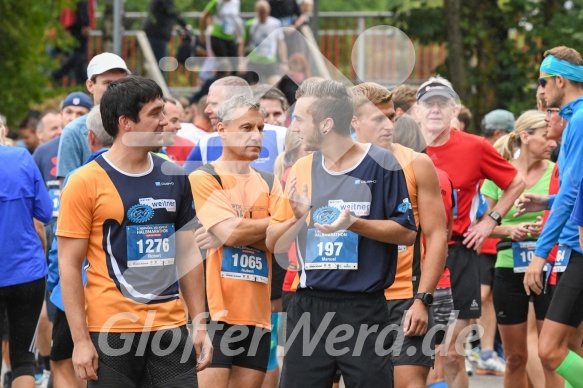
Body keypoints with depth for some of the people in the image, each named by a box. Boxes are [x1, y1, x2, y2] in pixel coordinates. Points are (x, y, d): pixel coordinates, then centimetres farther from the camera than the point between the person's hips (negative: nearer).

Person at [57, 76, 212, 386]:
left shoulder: (174, 178, 10)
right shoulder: (86, 182, -5)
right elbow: (69, 265, -6)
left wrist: (200, 326, 9)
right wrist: (81, 340, -11)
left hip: (171, 330, 4)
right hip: (112, 333, -4)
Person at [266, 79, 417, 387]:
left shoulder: (381, 164, -5)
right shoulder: (302, 169, 10)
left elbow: (406, 233, -6)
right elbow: (274, 243, 11)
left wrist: (354, 224, -19)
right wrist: (298, 218, -9)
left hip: (364, 310, -5)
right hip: (308, 308, 5)